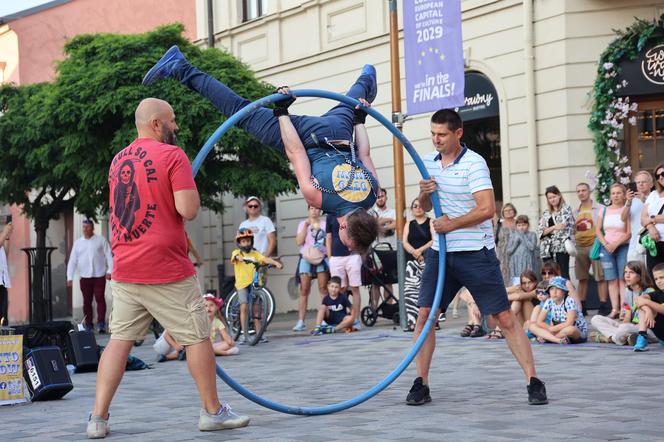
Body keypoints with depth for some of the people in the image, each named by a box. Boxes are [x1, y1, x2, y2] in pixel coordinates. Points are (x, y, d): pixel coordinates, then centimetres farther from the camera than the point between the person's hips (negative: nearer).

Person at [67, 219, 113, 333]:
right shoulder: (78, 243, 10)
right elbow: (72, 261, 10)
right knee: (87, 301, 4)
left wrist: (110, 270, -10)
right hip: (85, 277, 3)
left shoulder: (101, 240, 4)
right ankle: (88, 325, 10)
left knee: (100, 299, -9)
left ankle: (101, 323, -10)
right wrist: (70, 277, 3)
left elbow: (109, 255, 1)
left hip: (99, 276, -3)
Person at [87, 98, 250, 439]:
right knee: (197, 337, 5)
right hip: (167, 270, -7)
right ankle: (212, 411, 13)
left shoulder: (118, 160, 13)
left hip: (124, 269, 7)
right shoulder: (172, 155, -10)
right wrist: (189, 187, 1)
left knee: (119, 339, 8)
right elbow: (188, 210, -17)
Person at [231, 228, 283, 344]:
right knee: (244, 307, -12)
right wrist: (244, 259, -45)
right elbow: (237, 256, -21)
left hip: (254, 283, 2)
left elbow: (265, 259, -8)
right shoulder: (236, 252, 2)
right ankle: (244, 334, -4)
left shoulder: (255, 253, 8)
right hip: (242, 284, -2)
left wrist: (276, 263, -26)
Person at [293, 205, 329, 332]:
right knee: (304, 290, -3)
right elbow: (299, 241, -2)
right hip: (306, 258, 0)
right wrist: (306, 226, -7)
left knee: (323, 290, -3)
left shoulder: (325, 224, 9)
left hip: (321, 258, 0)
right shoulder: (303, 223, 10)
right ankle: (300, 322, -4)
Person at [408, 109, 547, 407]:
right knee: (424, 315, -1)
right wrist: (423, 194, -1)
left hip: (475, 253, -6)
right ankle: (421, 384, 9)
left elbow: (487, 209, -20)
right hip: (440, 252, 6)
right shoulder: (429, 162, 10)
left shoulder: (474, 163, -11)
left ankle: (533, 382, 1)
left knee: (505, 318, -4)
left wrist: (452, 224, -16)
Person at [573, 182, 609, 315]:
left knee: (600, 277, -5)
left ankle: (603, 306, -4)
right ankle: (581, 306, 14)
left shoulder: (599, 208, 0)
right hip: (580, 248, 5)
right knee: (582, 278, 8)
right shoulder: (575, 211, 15)